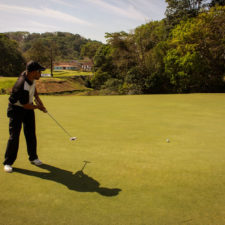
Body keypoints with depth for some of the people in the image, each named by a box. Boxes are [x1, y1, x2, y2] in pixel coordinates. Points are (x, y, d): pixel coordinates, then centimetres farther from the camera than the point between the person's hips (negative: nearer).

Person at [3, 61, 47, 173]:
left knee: (31, 134, 9)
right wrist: (38, 107, -6)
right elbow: (26, 105, -22)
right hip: (16, 109, -7)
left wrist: (37, 98, 5)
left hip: (28, 106, 7)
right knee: (14, 135, -6)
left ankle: (33, 157, 22)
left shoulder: (31, 76, -12)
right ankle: (8, 162, 8)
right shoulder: (22, 87, -36)